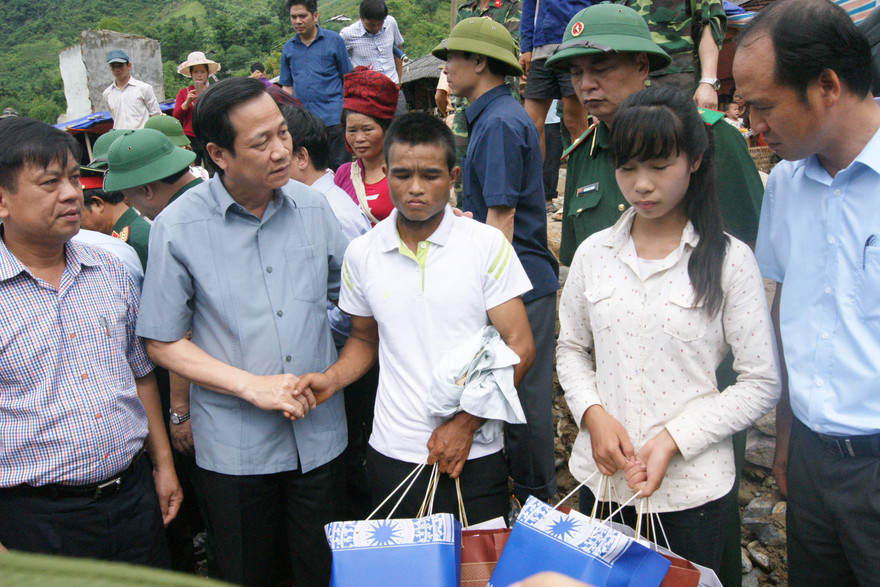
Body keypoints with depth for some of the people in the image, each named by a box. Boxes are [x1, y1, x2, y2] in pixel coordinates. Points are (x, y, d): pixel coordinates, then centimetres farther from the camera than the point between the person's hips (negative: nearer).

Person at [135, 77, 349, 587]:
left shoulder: (313, 207, -2)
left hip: (320, 434, 3)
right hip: (235, 448, -2)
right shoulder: (178, 228, -11)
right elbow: (163, 341, -7)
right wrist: (252, 385, -15)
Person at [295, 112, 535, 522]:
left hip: (474, 456, -2)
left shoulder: (487, 245, -6)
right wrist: (332, 378, -5)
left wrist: (465, 423, -12)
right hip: (392, 456, 2)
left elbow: (518, 346, -5)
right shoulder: (361, 253, 2)